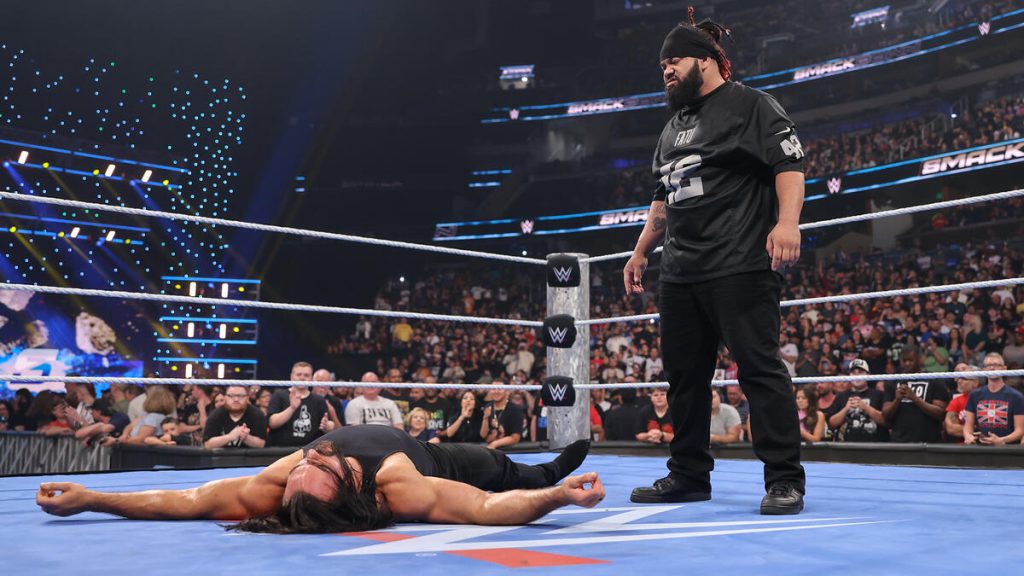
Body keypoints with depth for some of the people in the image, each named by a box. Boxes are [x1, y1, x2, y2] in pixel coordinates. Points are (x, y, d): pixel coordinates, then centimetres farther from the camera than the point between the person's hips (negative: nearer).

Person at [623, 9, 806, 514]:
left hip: (740, 266, -8)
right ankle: (689, 475, 18)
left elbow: (789, 164, -9)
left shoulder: (750, 106, 2)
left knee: (760, 367, -8)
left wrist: (787, 222, -23)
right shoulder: (672, 129, 25)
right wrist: (640, 252, 26)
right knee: (683, 374, 8)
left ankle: (785, 481, -2)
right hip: (680, 273, 8)